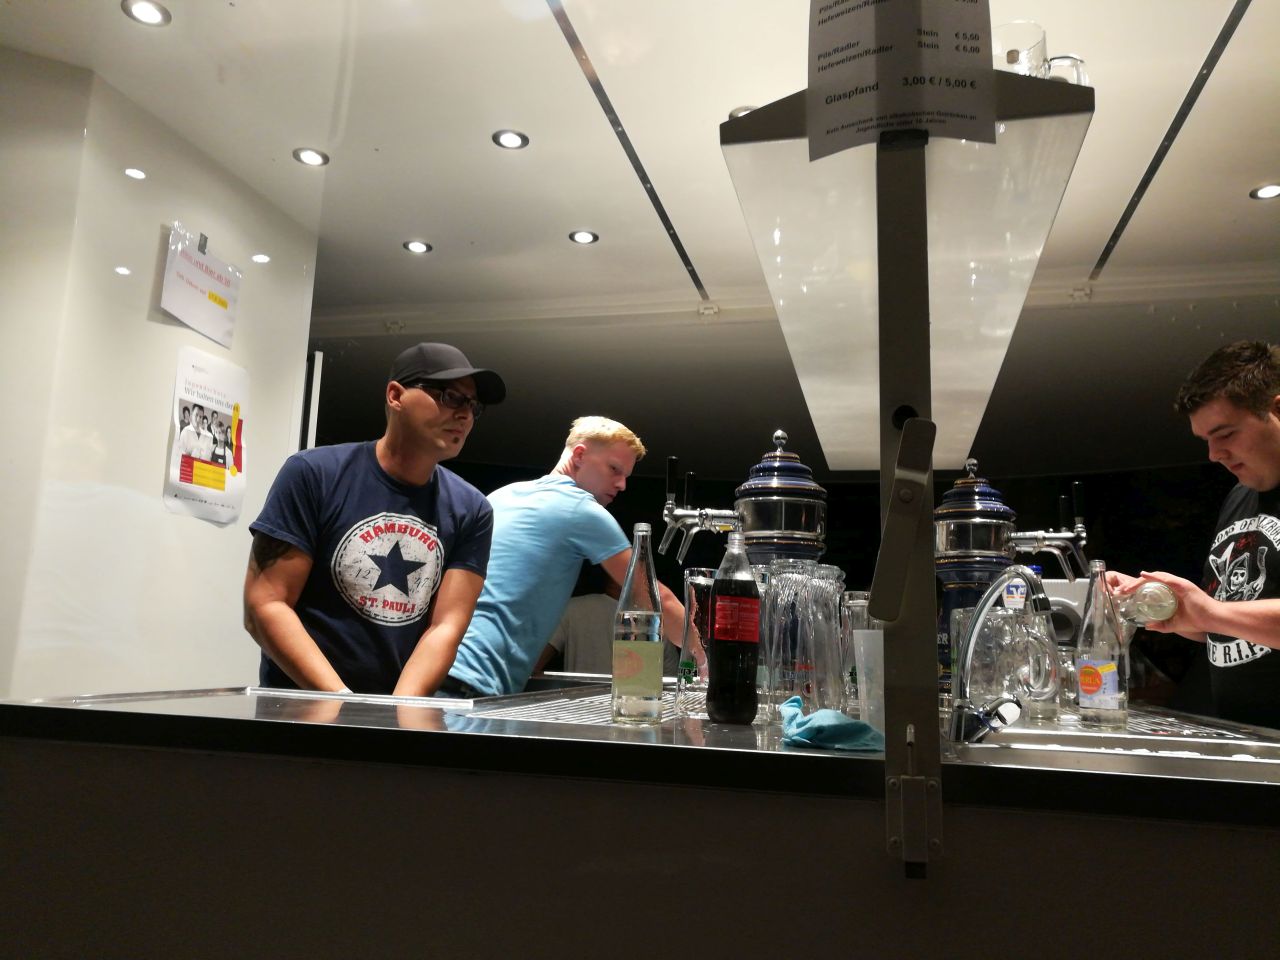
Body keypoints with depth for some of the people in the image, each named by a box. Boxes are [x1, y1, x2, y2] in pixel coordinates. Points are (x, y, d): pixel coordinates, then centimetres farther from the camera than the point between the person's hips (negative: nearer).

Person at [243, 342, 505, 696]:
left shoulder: (471, 510, 2)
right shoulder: (313, 474, -5)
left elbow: (447, 626, -3)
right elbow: (264, 605, -8)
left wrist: (401, 711, -20)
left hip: (408, 703, 2)